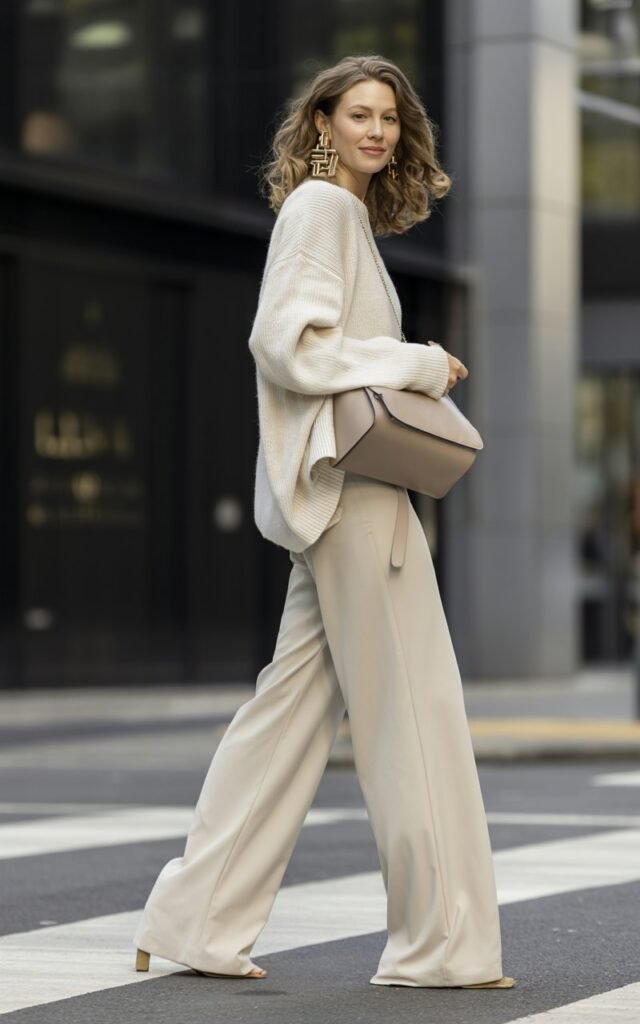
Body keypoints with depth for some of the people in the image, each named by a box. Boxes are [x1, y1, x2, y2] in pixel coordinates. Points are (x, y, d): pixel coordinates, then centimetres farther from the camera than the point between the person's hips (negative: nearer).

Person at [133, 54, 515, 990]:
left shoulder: (352, 215, 21)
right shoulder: (319, 206, -8)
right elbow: (285, 342, -17)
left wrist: (416, 374, 10)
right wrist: (415, 365, -11)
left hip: (346, 487, 10)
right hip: (344, 483, -10)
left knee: (296, 704, 9)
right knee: (413, 708, -7)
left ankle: (201, 924, 11)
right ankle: (442, 940, -2)